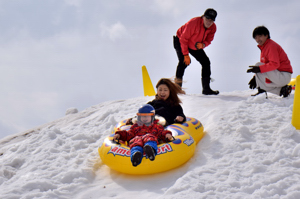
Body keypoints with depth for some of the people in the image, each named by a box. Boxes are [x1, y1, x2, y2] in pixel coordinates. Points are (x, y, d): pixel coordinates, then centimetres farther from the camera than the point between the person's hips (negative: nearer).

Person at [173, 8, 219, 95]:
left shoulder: (213, 27, -16)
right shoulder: (194, 22, -35)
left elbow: (208, 40, -8)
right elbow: (183, 39, -28)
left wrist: (202, 45, -33)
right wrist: (186, 54, -28)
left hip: (196, 46, 6)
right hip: (180, 41, -6)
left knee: (206, 62, -1)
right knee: (184, 61, -27)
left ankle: (206, 88, 4)